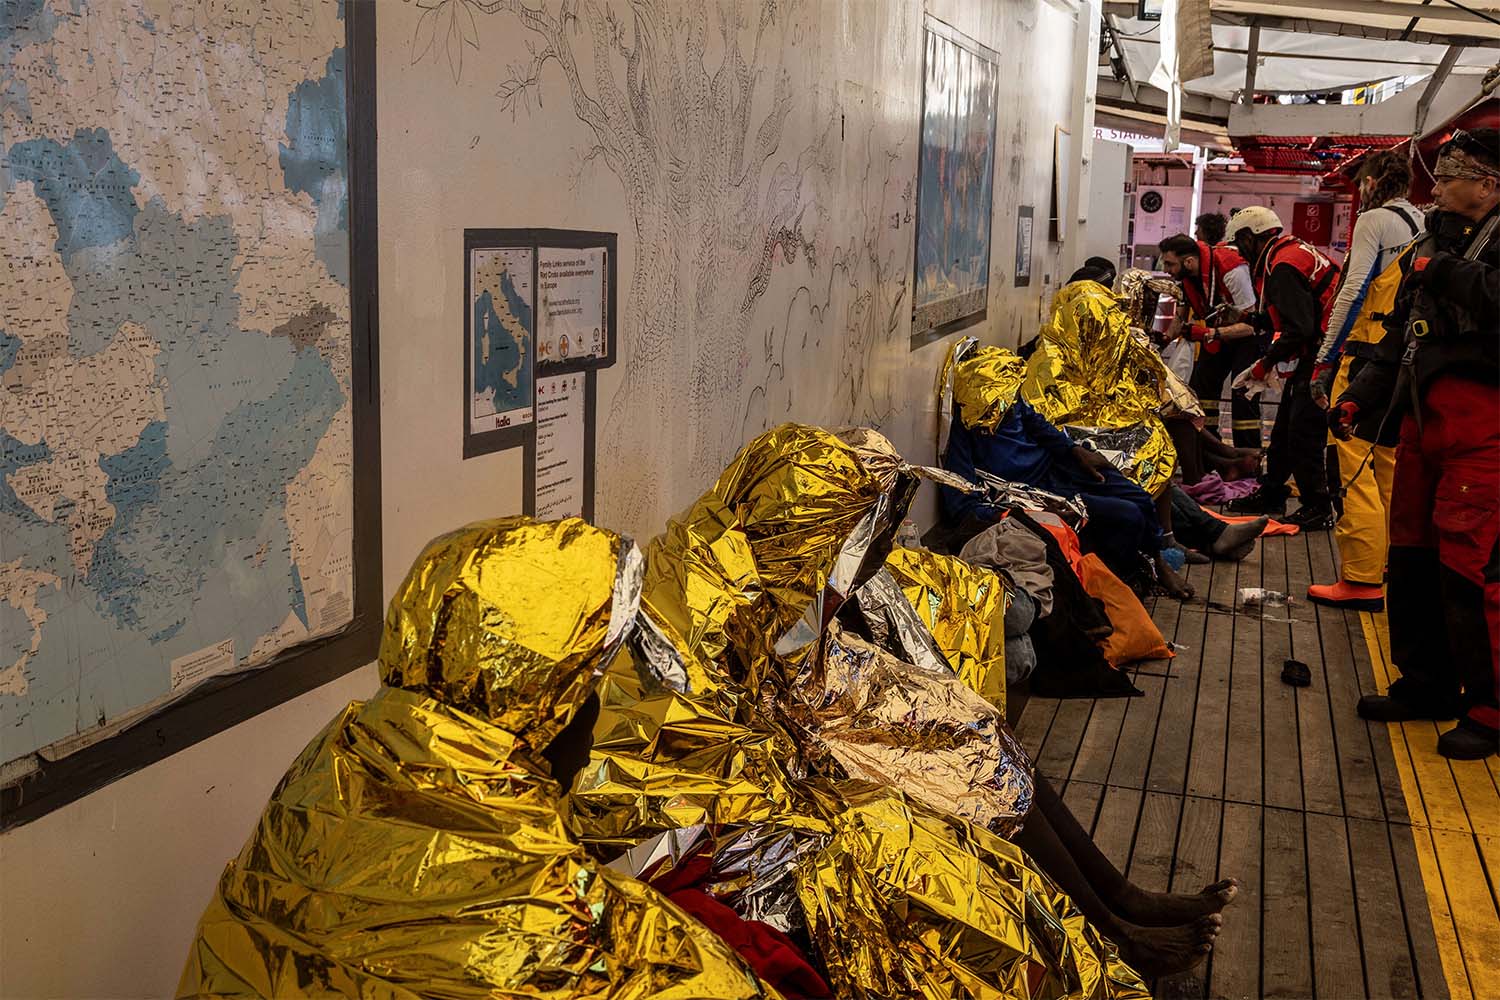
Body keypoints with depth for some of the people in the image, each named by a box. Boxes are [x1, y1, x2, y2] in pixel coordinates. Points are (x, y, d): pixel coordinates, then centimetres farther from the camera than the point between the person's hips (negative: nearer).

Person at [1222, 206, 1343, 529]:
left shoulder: (1283, 266, -17)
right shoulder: (1291, 252, 16)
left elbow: (1298, 329, -24)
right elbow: (1280, 319, 19)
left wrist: (1265, 363, -13)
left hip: (1321, 355, -11)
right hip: (1312, 355, 11)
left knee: (1303, 433, -7)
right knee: (1285, 427, 17)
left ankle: (1318, 509, 1)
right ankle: (1270, 494, 29)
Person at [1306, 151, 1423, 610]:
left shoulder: (1375, 220, -5)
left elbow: (1353, 292, -13)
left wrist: (1324, 360, -11)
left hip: (1369, 354, -8)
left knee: (1355, 467, -6)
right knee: (1392, 468, 14)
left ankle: (1362, 580, -7)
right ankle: (1396, 570, 21)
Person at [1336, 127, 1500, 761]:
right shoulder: (1433, 242, 20)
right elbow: (1399, 337, 24)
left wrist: (1442, 272, -16)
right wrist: (1361, 396, 14)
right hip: (1423, 416, 9)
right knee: (1411, 554, 13)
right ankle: (1428, 683, 26)